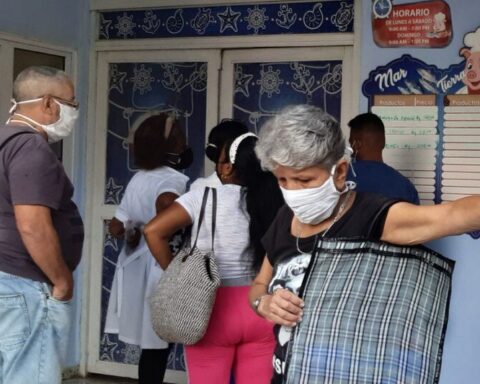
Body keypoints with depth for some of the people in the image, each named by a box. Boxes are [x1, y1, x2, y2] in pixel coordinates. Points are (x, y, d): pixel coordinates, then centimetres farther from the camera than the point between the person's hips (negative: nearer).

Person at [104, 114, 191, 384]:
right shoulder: (172, 179, -12)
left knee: (152, 344, 15)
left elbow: (116, 227, 12)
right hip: (160, 268, -8)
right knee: (157, 345, -1)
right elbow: (165, 204, -35)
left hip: (137, 267, 8)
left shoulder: (138, 180, 12)